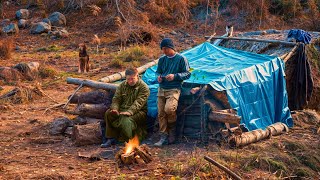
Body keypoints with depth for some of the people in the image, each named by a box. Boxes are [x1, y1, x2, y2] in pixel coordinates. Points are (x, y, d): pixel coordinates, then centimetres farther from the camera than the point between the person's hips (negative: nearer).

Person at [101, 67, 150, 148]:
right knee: (108, 113, -20)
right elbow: (116, 99, 6)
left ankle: (127, 142, -24)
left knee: (126, 119, -36)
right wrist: (115, 109, -16)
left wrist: (129, 112, -36)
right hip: (122, 109, 6)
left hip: (138, 112, -6)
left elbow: (138, 103, -20)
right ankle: (110, 138, -16)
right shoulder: (122, 85, 11)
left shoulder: (143, 87, -8)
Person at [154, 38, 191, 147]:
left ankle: (172, 129, 0)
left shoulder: (181, 59, -2)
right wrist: (159, 77, 0)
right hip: (162, 89, 5)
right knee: (161, 113, -3)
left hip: (174, 89, -5)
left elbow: (187, 74, -2)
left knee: (169, 108, -27)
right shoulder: (162, 60, 13)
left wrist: (175, 76, -17)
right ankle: (164, 137, 3)